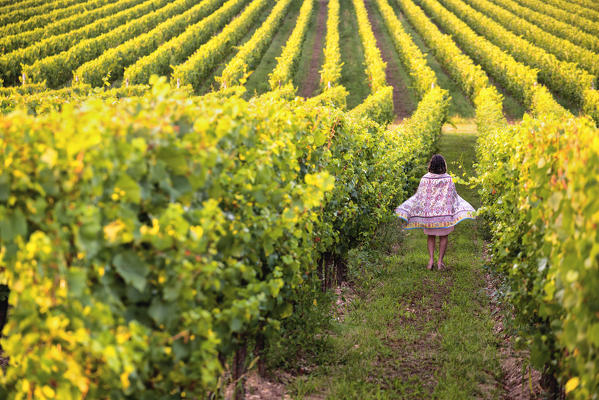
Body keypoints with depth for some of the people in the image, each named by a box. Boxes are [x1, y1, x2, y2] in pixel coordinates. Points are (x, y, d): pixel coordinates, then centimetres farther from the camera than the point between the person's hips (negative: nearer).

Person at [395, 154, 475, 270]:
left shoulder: (425, 179, -8)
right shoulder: (448, 179, -9)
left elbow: (418, 196, -4)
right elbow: (453, 196, -5)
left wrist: (404, 209, 5)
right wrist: (466, 208, 5)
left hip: (428, 212, 1)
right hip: (444, 213, -1)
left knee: (431, 236, 15)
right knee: (443, 236, 12)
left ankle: (431, 259, 1)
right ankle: (440, 261, 7)